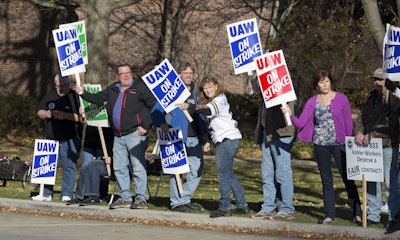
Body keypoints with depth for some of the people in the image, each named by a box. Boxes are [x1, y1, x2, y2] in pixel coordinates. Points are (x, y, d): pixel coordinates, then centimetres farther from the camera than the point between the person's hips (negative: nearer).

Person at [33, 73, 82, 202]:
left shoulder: (75, 97, -4)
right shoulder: (50, 96, 13)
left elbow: (81, 117, -13)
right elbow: (39, 112, 15)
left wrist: (64, 115, -23)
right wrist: (46, 114, -7)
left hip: (69, 140, -5)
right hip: (50, 138, 5)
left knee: (69, 166, -3)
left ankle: (66, 195, 2)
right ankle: (46, 194, 14)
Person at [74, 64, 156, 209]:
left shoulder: (140, 87, -3)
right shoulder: (112, 90, 16)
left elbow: (154, 105, -6)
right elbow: (97, 99, 22)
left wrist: (146, 126, -10)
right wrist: (82, 93, 7)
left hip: (135, 134, -7)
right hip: (118, 136, 7)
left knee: (138, 167, -9)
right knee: (119, 168, 8)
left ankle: (141, 198, -6)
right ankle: (125, 198, 16)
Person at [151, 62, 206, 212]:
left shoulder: (195, 93, 18)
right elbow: (156, 111, -5)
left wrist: (204, 135, 12)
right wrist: (162, 124, -24)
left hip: (194, 139, 6)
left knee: (197, 169, 6)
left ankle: (185, 199, 19)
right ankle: (176, 202, 3)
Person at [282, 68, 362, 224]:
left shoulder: (341, 98, 0)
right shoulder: (312, 102, 6)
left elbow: (348, 123, 2)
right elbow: (301, 123, 0)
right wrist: (290, 115, -19)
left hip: (339, 144, -3)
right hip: (321, 144, 3)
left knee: (348, 179, -6)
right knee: (326, 181, 9)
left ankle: (357, 214, -1)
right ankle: (330, 214, 16)